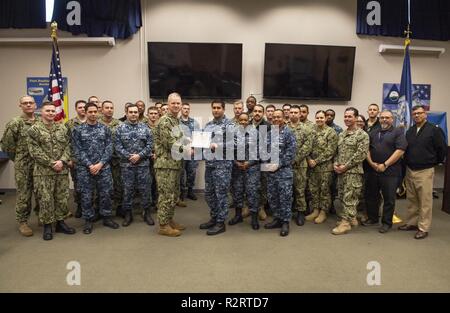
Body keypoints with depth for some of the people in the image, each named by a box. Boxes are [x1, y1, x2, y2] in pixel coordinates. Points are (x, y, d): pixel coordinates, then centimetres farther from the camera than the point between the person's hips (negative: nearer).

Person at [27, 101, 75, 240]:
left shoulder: (62, 128, 9)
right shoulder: (34, 130, -3)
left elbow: (68, 147, 6)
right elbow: (35, 151, -9)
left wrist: (62, 161, -11)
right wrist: (51, 163, -14)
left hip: (62, 170, 4)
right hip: (43, 171, -3)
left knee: (62, 198, 10)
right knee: (45, 200, 2)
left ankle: (61, 222, 24)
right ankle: (47, 226, 16)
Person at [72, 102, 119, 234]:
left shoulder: (105, 128, 6)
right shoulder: (78, 130, 2)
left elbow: (109, 148, 0)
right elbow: (78, 151, -3)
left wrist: (100, 164, -11)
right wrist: (89, 165, -13)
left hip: (104, 167, 1)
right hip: (85, 168, -1)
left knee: (105, 193, 7)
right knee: (86, 195, 6)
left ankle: (107, 218, 22)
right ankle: (88, 220, 19)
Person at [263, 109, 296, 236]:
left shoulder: (288, 133, -4)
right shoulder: (269, 133, 12)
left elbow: (291, 152, -11)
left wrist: (278, 165, -15)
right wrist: (266, 163, -4)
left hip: (284, 170, -6)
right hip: (270, 170, 6)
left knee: (285, 197, -1)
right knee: (271, 196, 11)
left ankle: (285, 222, 10)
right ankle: (277, 219, 25)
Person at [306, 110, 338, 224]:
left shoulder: (331, 132, -7)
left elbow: (330, 151, -12)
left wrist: (317, 161, -15)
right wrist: (309, 159, -6)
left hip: (325, 166, -5)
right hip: (312, 165, 5)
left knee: (325, 189, 4)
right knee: (313, 189, 11)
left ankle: (323, 212, 15)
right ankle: (315, 210, 23)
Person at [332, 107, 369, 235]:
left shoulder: (362, 135, -8)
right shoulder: (341, 134, 15)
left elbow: (361, 154, -16)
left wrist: (346, 166, -17)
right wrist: (336, 163, 1)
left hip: (353, 171, -8)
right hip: (340, 171, 8)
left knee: (349, 198, -4)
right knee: (342, 196, 13)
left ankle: (346, 222, 4)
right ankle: (351, 218, 27)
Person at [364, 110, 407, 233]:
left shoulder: (398, 132, -1)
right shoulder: (373, 133, 14)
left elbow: (400, 150, -11)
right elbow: (367, 149, 9)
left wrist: (385, 165, -14)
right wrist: (372, 163, -7)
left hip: (390, 171, -4)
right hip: (372, 170, 5)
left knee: (389, 198, 3)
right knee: (371, 196, 12)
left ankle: (386, 222, 16)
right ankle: (372, 218, 27)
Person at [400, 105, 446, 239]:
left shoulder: (434, 130, -7)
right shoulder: (410, 131, 11)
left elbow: (442, 149, -5)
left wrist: (434, 162, 2)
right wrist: (407, 162, 13)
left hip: (425, 171, -6)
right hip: (410, 170, 6)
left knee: (425, 201, -2)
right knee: (411, 199, 14)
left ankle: (423, 228, 6)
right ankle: (411, 223, 25)